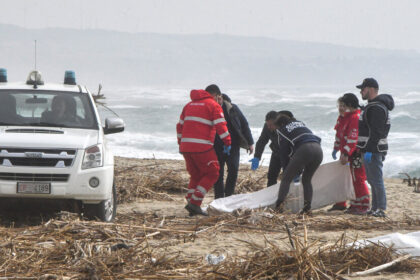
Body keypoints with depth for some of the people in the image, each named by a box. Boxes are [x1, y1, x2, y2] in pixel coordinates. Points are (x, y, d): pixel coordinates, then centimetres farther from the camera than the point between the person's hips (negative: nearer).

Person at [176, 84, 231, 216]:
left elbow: (180, 126, 24)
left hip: (186, 146, 7)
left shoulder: (189, 105, 21)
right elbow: (221, 126, -9)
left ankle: (191, 204, 9)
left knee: (195, 176, 18)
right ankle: (195, 203, -6)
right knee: (212, 174, 4)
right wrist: (227, 142, -3)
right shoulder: (213, 105, 0)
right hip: (202, 147, -7)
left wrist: (181, 143, 30)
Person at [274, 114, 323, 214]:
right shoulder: (300, 124, 34)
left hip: (304, 150, -6)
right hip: (318, 149, 6)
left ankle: (279, 204, -13)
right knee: (307, 179, 20)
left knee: (286, 179, 3)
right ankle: (307, 208, 9)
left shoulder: (282, 130, 18)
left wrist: (286, 170, 27)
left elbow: (284, 152, 17)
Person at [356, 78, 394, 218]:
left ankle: (381, 209, -9)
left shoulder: (377, 108, -16)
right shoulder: (371, 106, 19)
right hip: (369, 150, 11)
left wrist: (369, 150, -25)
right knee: (372, 180, 14)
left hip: (374, 150, -11)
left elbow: (376, 132, -23)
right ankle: (375, 208, 19)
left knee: (376, 180, -10)